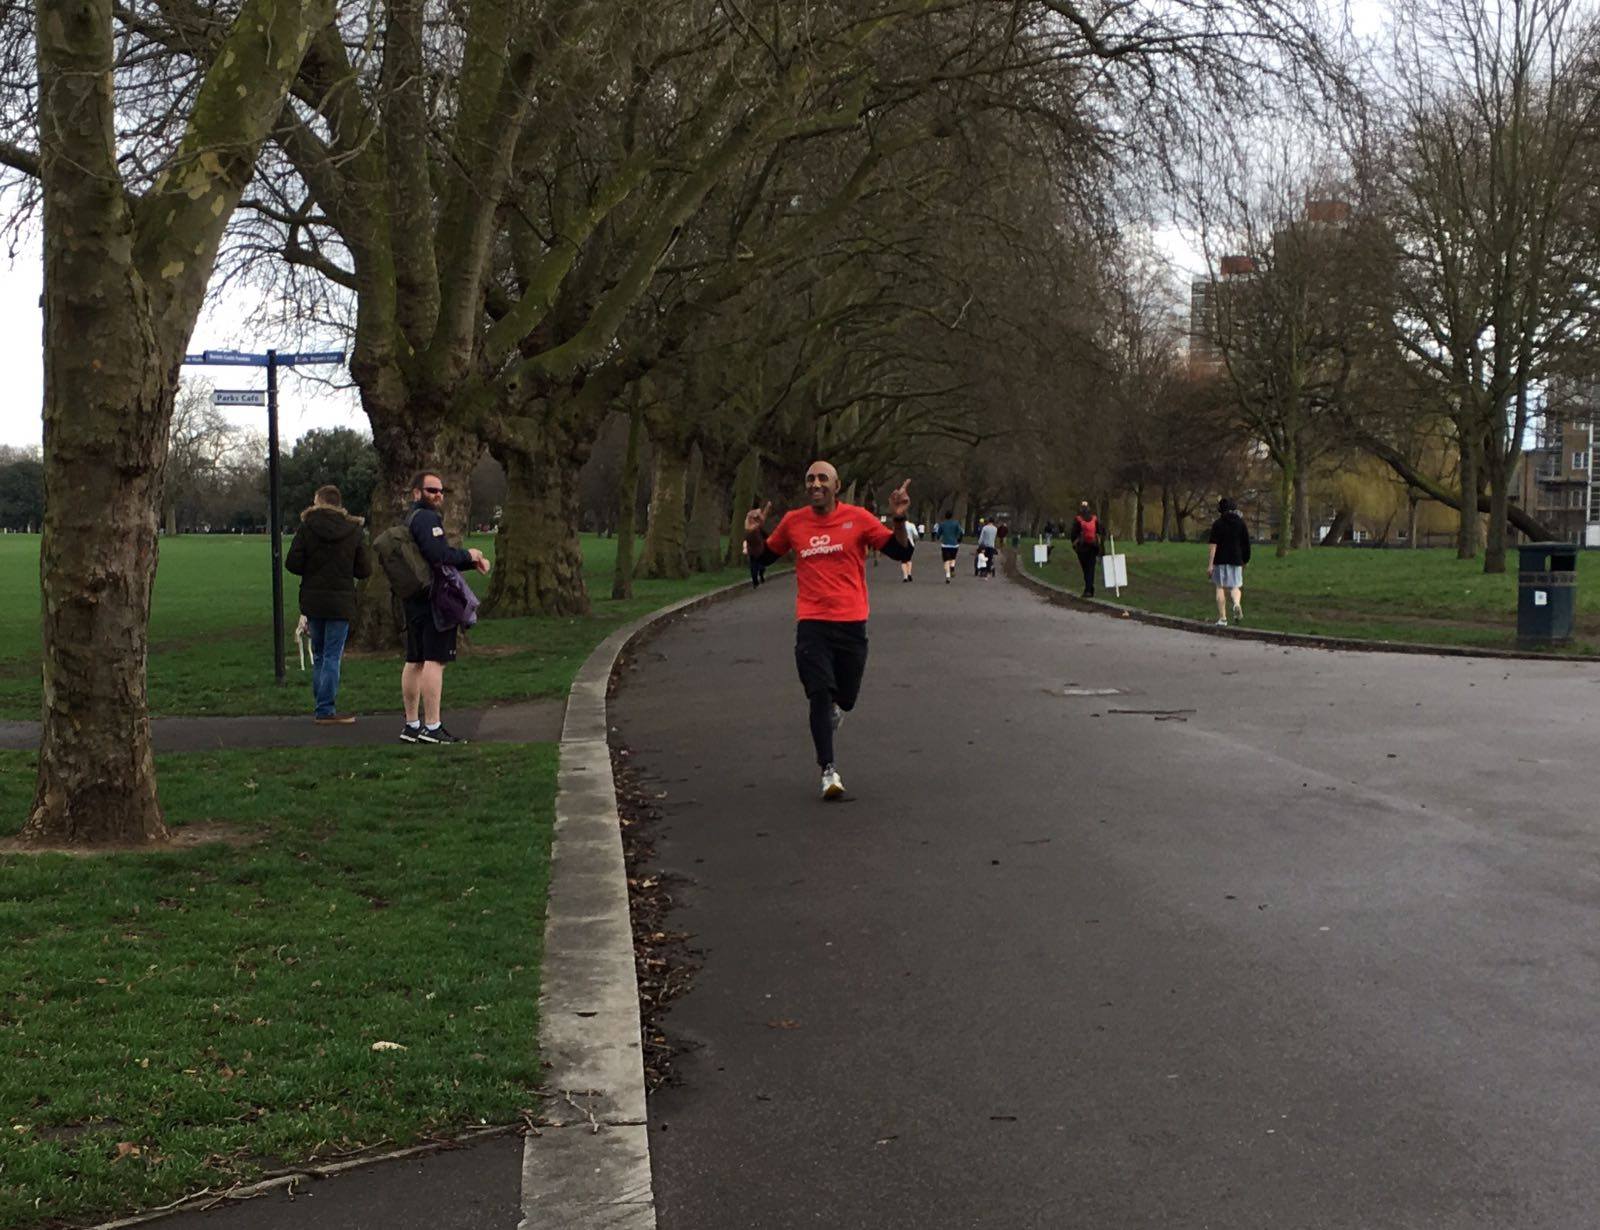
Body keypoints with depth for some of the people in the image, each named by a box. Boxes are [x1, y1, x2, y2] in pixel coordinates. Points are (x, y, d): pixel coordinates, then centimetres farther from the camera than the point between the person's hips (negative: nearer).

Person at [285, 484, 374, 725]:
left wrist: (311, 571, 12)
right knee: (333, 656, 1)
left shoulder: (307, 527, -4)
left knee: (319, 655, 15)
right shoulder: (354, 531, -4)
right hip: (341, 601, -2)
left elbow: (292, 563, -8)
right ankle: (326, 711, -1)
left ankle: (322, 707, 19)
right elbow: (364, 570, -3)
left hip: (312, 600, 2)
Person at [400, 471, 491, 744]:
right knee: (434, 660, -11)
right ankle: (432, 727, -13)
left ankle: (411, 724, 16)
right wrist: (468, 554, -10)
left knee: (414, 661, 11)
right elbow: (439, 554, -25)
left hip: (413, 599, 10)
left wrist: (473, 560, 9)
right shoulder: (427, 518, -12)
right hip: (434, 598, -10)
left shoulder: (410, 518, 21)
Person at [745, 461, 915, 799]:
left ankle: (833, 709, 47)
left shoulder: (857, 518, 0)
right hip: (812, 623, 0)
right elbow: (764, 556, 20)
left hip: (852, 623, 0)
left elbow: (901, 552, 0)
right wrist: (753, 534, 0)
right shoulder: (793, 522, 6)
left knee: (845, 698, 9)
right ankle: (828, 769, -3)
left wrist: (898, 520, -17)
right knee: (820, 693, -11)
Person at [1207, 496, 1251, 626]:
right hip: (1236, 560, 2)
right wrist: (1245, 560, 22)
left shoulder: (1217, 524, -4)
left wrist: (1210, 565, -11)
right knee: (1235, 586, 11)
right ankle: (1237, 603, -23)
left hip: (1220, 560, -2)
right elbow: (1246, 544, 10)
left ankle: (1222, 618, 4)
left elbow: (1213, 546, -10)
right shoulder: (1241, 523, 6)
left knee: (1221, 587, 6)